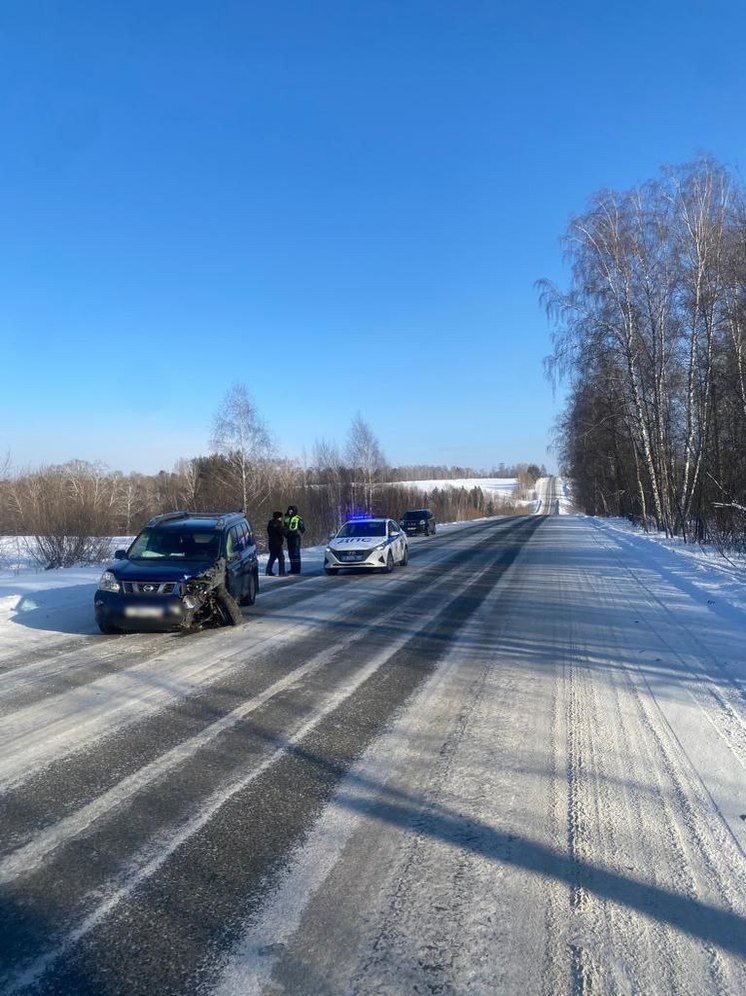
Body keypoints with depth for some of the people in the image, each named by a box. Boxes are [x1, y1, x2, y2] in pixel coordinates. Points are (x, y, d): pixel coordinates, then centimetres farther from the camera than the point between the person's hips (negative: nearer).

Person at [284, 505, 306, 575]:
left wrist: (298, 533, -14)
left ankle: (297, 569, -5)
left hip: (295, 538, -7)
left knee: (296, 553, -8)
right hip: (289, 538, 7)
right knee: (290, 553, 10)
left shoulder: (298, 519, -5)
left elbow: (303, 528, -4)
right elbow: (285, 528, 25)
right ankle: (293, 568, 17)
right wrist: (286, 533, 6)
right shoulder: (287, 519, 16)